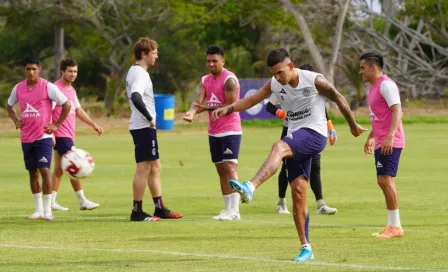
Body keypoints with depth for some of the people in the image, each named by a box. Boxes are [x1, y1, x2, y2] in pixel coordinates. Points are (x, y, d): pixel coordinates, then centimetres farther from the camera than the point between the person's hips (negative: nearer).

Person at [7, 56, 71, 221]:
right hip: (26, 138, 5)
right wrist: (16, 120, 6)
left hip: (43, 136, -5)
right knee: (32, 172, 9)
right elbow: (10, 106, 24)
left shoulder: (48, 87, -7)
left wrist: (56, 125, -6)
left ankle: (47, 210, -9)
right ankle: (38, 209, 16)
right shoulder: (18, 88, 7)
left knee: (44, 170, -13)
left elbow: (66, 104, -3)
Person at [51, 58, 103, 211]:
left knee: (59, 169, 10)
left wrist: (93, 124, 19)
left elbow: (78, 110, 24)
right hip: (61, 135, -9)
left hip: (68, 135, 9)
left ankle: (52, 202, 13)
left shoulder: (71, 90, 16)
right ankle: (82, 201, -5)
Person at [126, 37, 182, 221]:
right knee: (143, 168, -7)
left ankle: (160, 208, 19)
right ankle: (137, 211, -5)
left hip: (144, 126, 10)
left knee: (154, 168, 14)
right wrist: (149, 118, -22)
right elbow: (136, 97, -30)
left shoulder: (136, 72, 16)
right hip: (143, 127, -10)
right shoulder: (139, 74, -15)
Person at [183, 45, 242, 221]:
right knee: (220, 170, 9)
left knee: (229, 167, -14)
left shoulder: (229, 80, -11)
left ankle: (234, 211, -17)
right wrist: (192, 112, -22)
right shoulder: (205, 80, 12)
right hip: (214, 132, 8)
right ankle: (228, 209, 14)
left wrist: (208, 108, -16)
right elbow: (199, 100, -1)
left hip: (230, 130, -8)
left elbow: (230, 106, -16)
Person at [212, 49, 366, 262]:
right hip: (295, 139, 6)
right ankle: (306, 248, 8)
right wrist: (229, 109, -17)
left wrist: (353, 126, 12)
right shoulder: (274, 85, 6)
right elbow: (252, 99, 1)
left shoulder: (314, 81, -9)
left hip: (314, 134, -6)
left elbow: (338, 99, 2)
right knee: (297, 192, 1)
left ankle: (250, 188, -55)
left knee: (278, 147, -35)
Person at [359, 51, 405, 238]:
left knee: (385, 179, -14)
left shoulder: (386, 85, -13)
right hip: (381, 142, 10)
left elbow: (397, 111, -22)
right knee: (383, 181, 11)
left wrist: (390, 136, -32)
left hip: (390, 143, -10)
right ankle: (392, 225, 17)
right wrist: (371, 137, 31)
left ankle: (395, 226, -12)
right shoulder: (374, 87, 18)